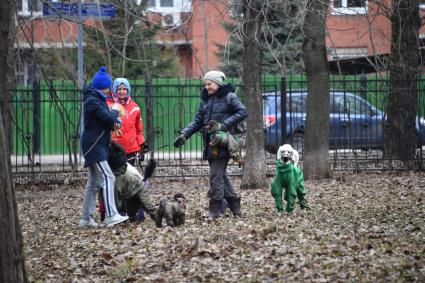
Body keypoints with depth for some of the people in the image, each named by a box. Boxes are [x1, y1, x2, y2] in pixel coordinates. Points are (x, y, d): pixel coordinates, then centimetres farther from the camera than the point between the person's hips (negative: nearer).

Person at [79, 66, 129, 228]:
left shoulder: (97, 99, 18)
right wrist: (115, 110, 0)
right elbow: (107, 117, -21)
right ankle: (111, 216, -26)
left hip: (97, 146, 11)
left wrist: (115, 121, -5)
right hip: (94, 147, -11)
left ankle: (86, 218, 13)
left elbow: (108, 119, 18)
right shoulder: (92, 101, -14)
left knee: (93, 183, 11)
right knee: (108, 178, -18)